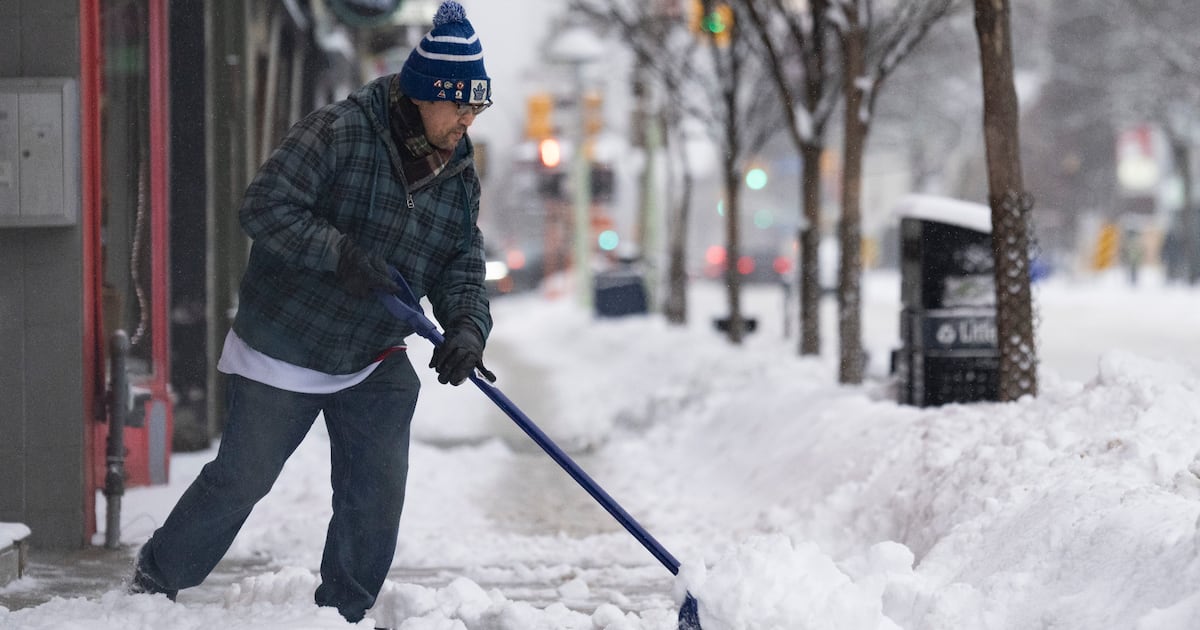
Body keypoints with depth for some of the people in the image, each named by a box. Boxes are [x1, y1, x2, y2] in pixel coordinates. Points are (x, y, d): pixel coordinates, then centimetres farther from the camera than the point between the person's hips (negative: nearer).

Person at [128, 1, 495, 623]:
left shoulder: (459, 176, 1)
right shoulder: (337, 133, -19)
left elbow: (461, 267, 1)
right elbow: (263, 208, -22)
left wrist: (466, 329, -19)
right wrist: (339, 252, -32)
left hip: (374, 363, 5)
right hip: (282, 350, -5)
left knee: (377, 493, -3)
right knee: (239, 479, 3)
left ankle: (344, 614, 14)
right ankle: (156, 579, 23)